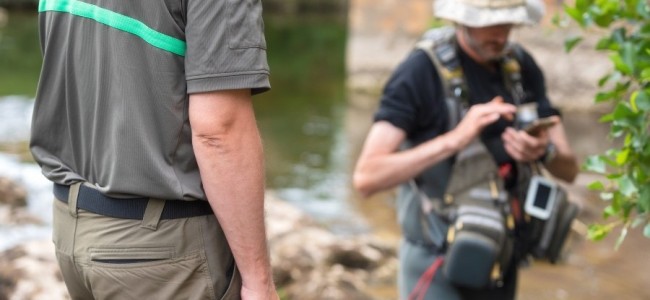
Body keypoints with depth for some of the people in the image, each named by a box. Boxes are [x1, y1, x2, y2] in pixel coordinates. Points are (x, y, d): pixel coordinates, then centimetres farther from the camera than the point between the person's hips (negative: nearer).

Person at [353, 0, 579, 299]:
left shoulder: (522, 66, 1)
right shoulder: (420, 70, -16)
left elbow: (568, 169, 3)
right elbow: (366, 177, -25)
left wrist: (543, 152, -21)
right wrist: (455, 139, -33)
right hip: (435, 266, -6)